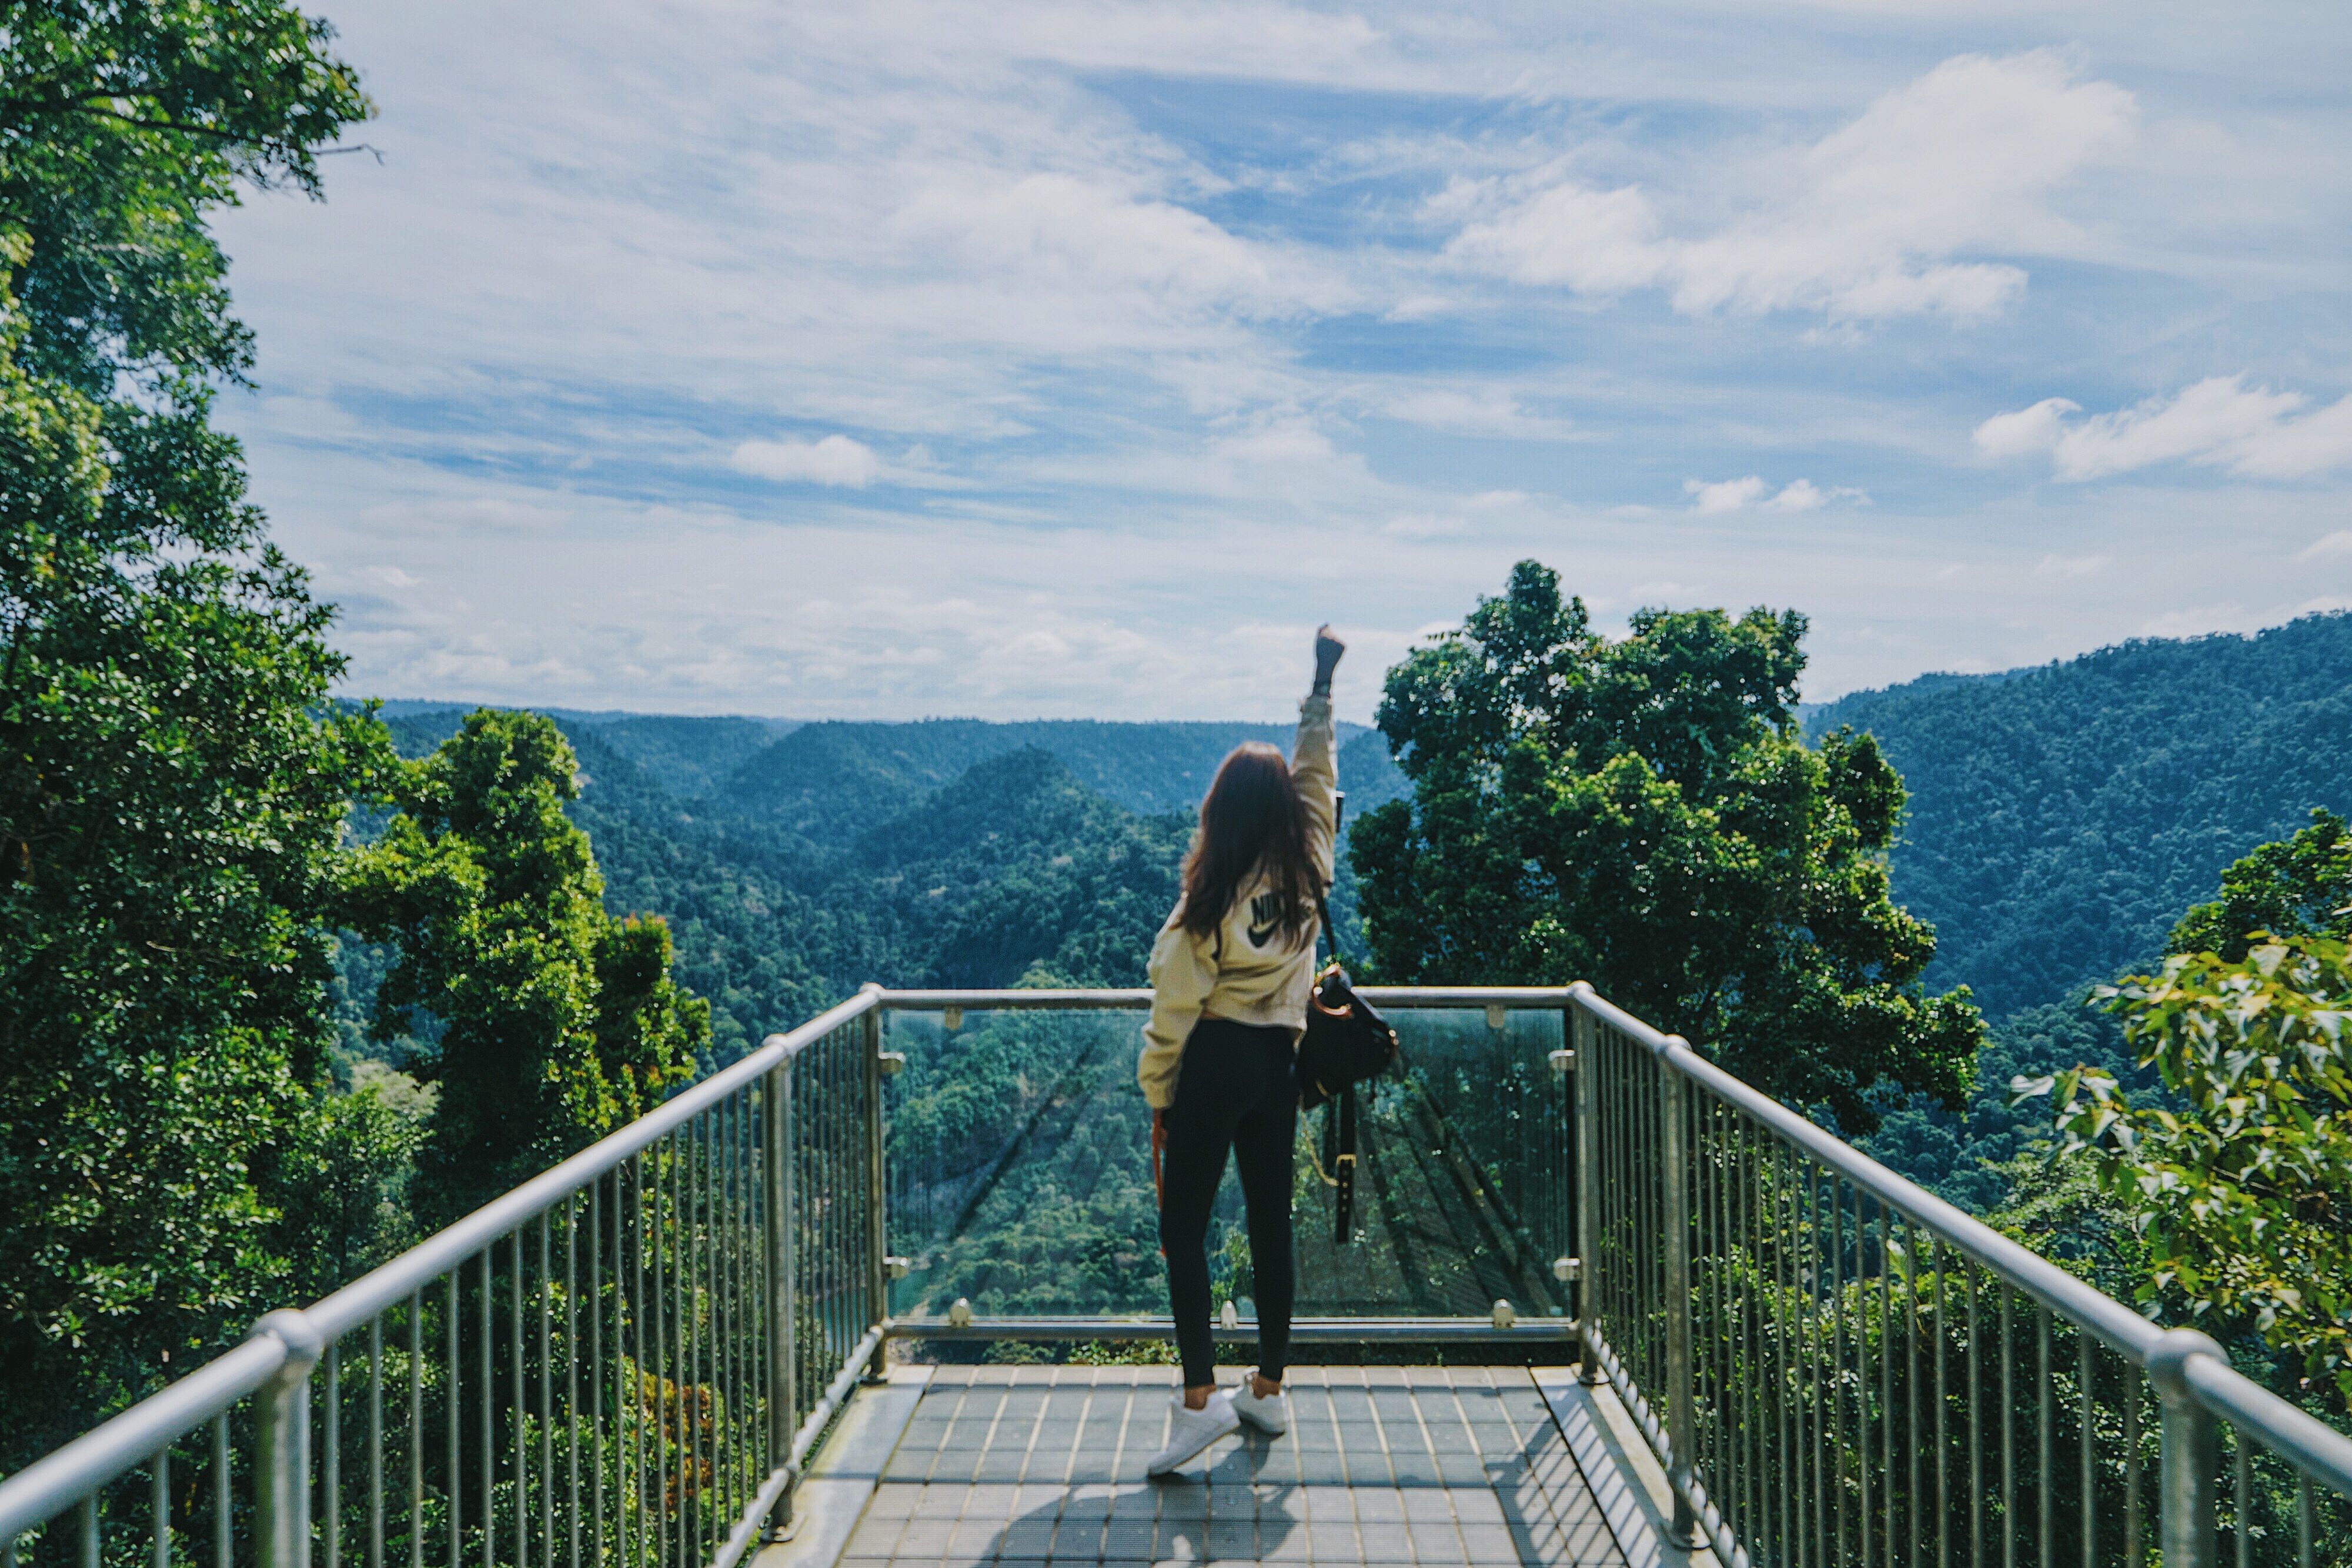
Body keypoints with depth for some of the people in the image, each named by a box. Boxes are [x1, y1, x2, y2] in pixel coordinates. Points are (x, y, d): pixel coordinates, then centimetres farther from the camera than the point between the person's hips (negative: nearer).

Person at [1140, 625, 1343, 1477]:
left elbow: (1173, 1014, -9)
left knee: (1183, 1228, 0)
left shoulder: (1206, 905, -13)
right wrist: (1321, 689, 22)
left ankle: (1200, 1399, -6)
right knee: (1272, 1224, 13)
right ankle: (1268, 1390, 23)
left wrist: (1159, 1102, 1)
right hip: (1277, 1065, 5)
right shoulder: (1307, 877, -2)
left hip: (1213, 1065, -5)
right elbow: (1320, 777, 13)